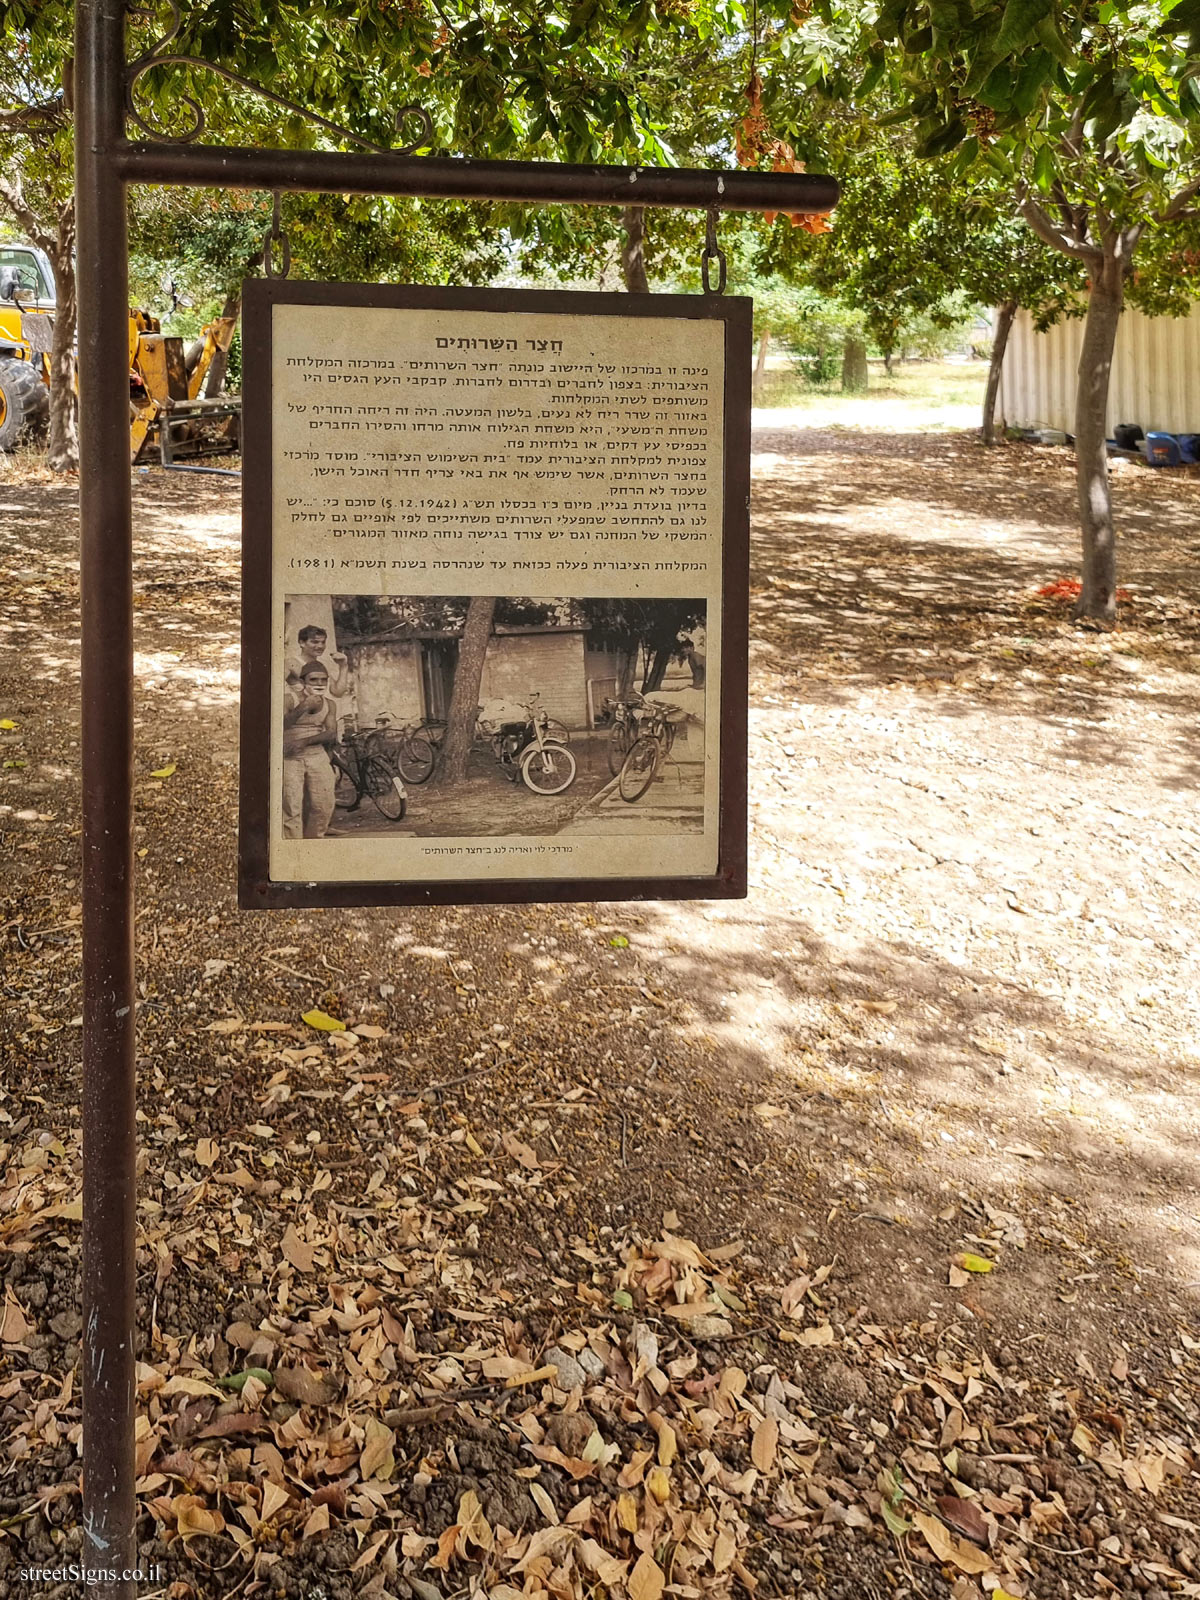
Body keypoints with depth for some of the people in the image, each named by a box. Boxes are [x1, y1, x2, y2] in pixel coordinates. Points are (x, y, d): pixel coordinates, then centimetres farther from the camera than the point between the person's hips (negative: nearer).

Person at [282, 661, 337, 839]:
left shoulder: (329, 704, 5)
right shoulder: (290, 699, -10)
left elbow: (332, 734, -7)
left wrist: (305, 741, -21)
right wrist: (302, 708, -37)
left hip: (317, 756, 4)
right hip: (289, 758, -4)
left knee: (323, 806, 1)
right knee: (292, 808, -10)